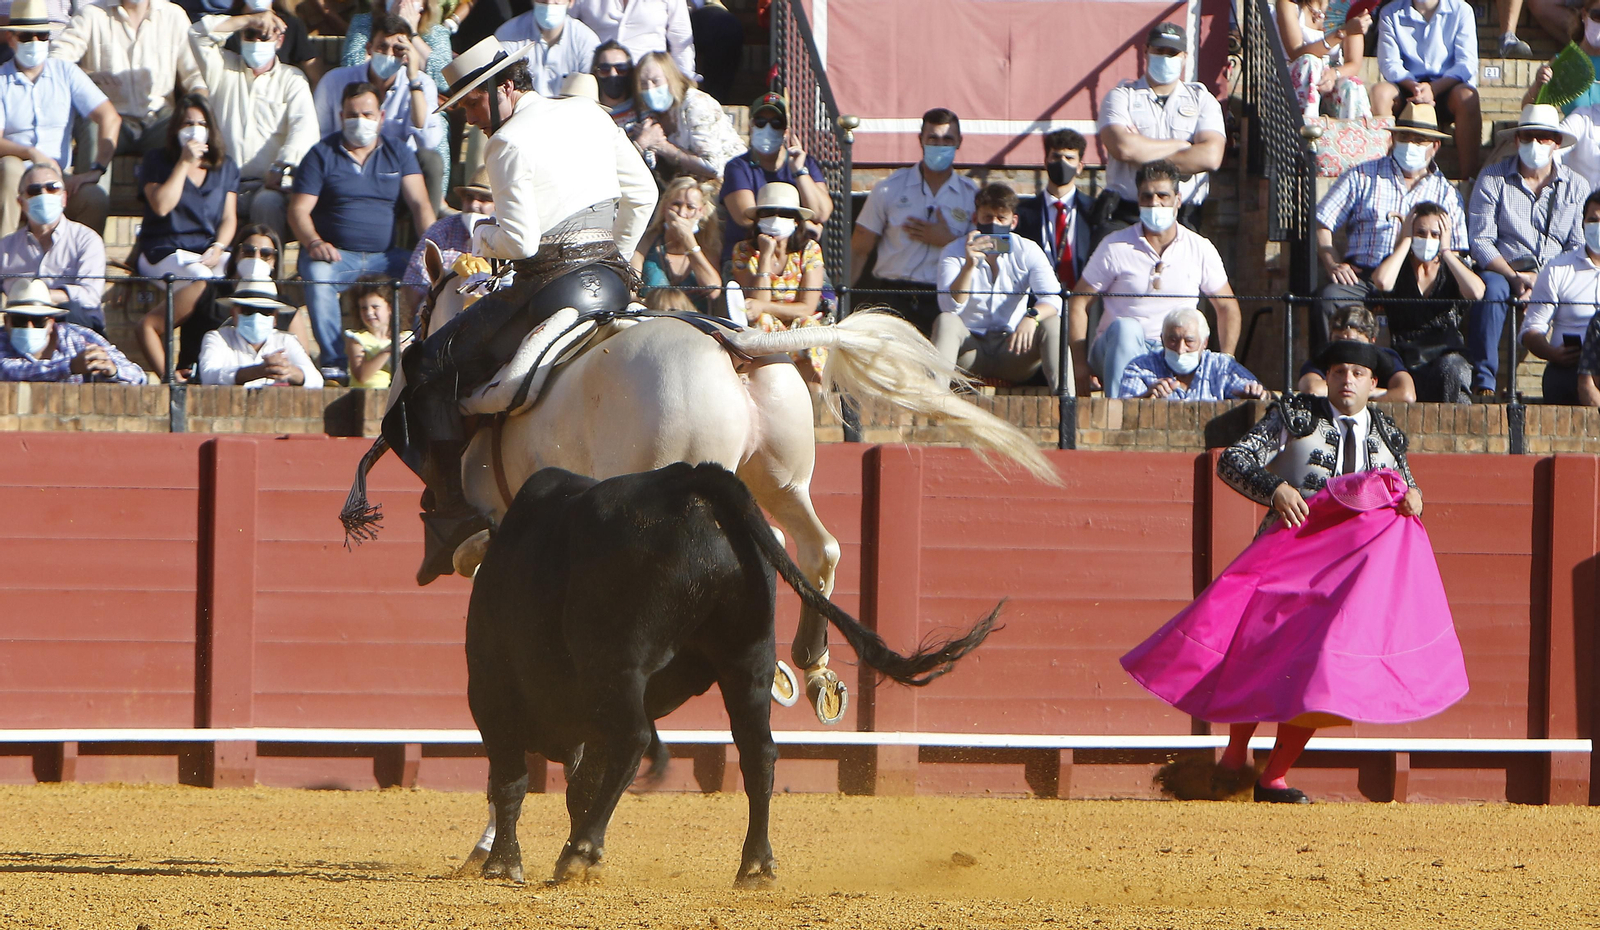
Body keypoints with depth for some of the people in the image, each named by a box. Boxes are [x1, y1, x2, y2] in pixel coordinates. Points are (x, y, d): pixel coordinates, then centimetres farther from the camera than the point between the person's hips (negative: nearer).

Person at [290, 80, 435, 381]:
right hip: (336, 254, -2)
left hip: (386, 255, 2)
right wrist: (313, 243, -22)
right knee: (318, 276, -36)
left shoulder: (398, 152, 14)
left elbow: (419, 204, 3)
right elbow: (298, 210, 0)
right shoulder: (322, 154, 7)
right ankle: (334, 362, -36)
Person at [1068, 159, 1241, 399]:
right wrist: (1080, 367, -7)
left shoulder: (1200, 249, 7)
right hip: (1117, 350, -1)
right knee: (1125, 327, -37)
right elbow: (1078, 303, 3)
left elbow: (1227, 307, 17)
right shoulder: (1115, 247, 2)